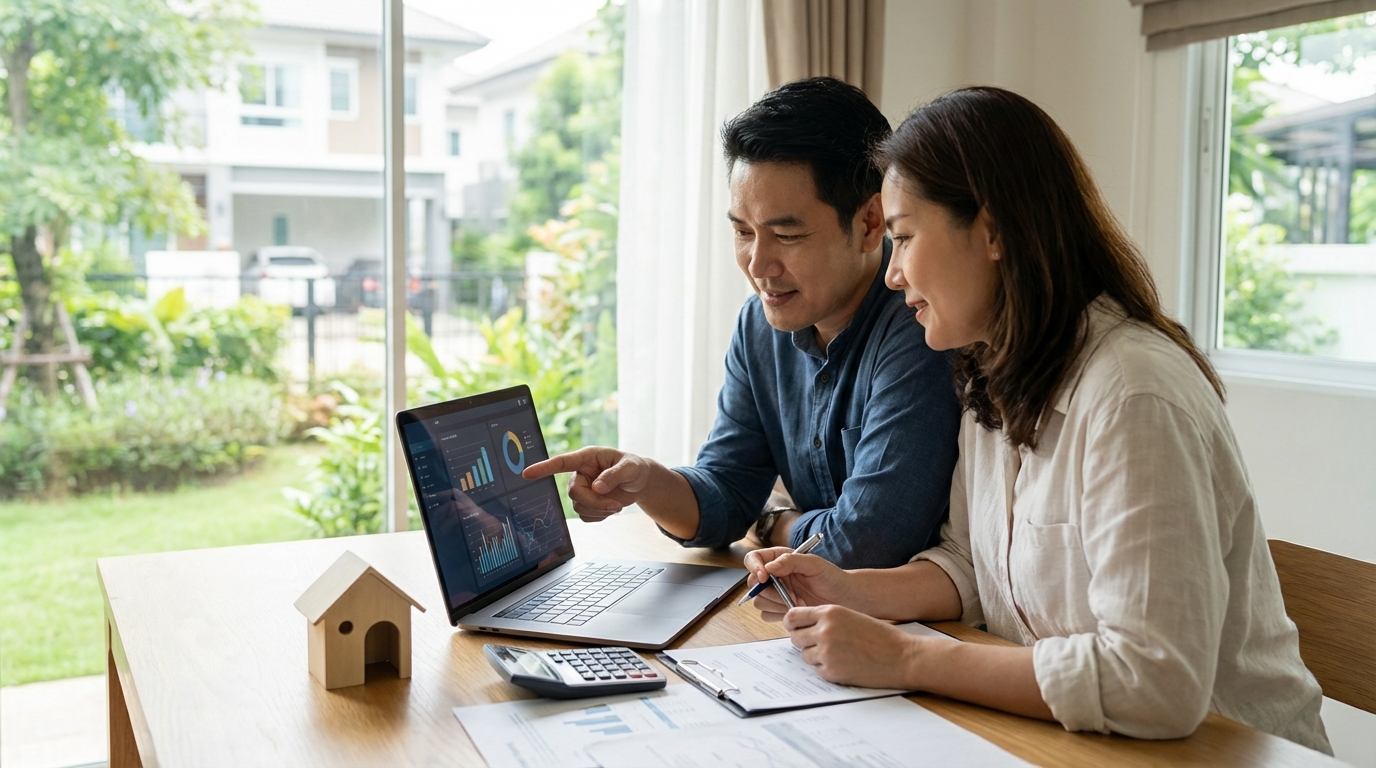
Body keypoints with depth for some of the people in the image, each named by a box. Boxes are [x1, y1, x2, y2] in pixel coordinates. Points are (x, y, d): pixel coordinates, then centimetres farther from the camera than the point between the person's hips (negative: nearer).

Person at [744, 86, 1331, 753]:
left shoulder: (1132, 396, -24)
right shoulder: (993, 379, 5)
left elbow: (1155, 682, -29)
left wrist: (905, 659, -24)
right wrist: (853, 593, -6)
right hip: (1052, 732, 7)